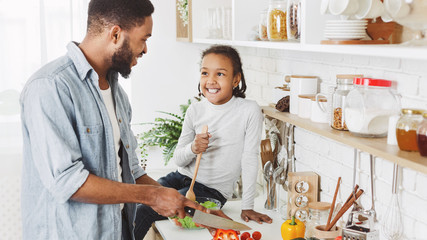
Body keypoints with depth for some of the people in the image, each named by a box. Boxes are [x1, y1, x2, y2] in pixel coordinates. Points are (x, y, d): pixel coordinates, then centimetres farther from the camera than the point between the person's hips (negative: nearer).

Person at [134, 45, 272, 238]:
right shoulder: (195, 110, 1)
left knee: (142, 213, -17)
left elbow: (250, 160, -10)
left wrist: (247, 207, -9)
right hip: (182, 177, 5)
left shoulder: (249, 111, -13)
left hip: (212, 191, -5)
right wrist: (193, 148, -19)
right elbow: (177, 160, 4)